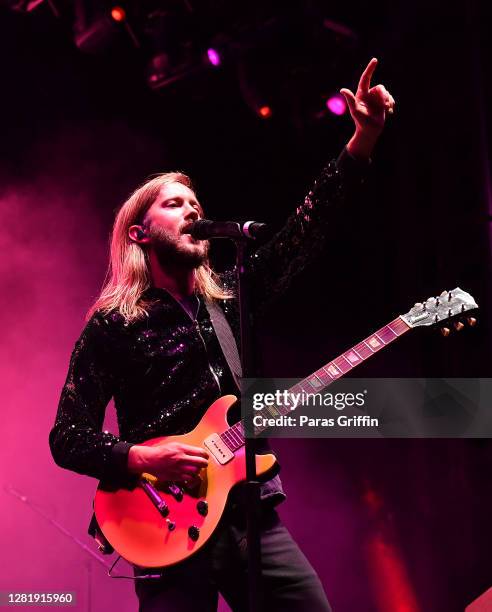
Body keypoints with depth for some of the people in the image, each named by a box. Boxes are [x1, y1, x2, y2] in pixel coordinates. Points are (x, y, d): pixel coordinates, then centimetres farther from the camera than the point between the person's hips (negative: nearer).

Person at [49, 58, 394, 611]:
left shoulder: (230, 297, 14)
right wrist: (145, 459, -18)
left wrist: (364, 136, -1)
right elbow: (68, 438, -1)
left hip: (254, 518, 5)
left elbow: (307, 225, 7)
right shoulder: (112, 325, 1)